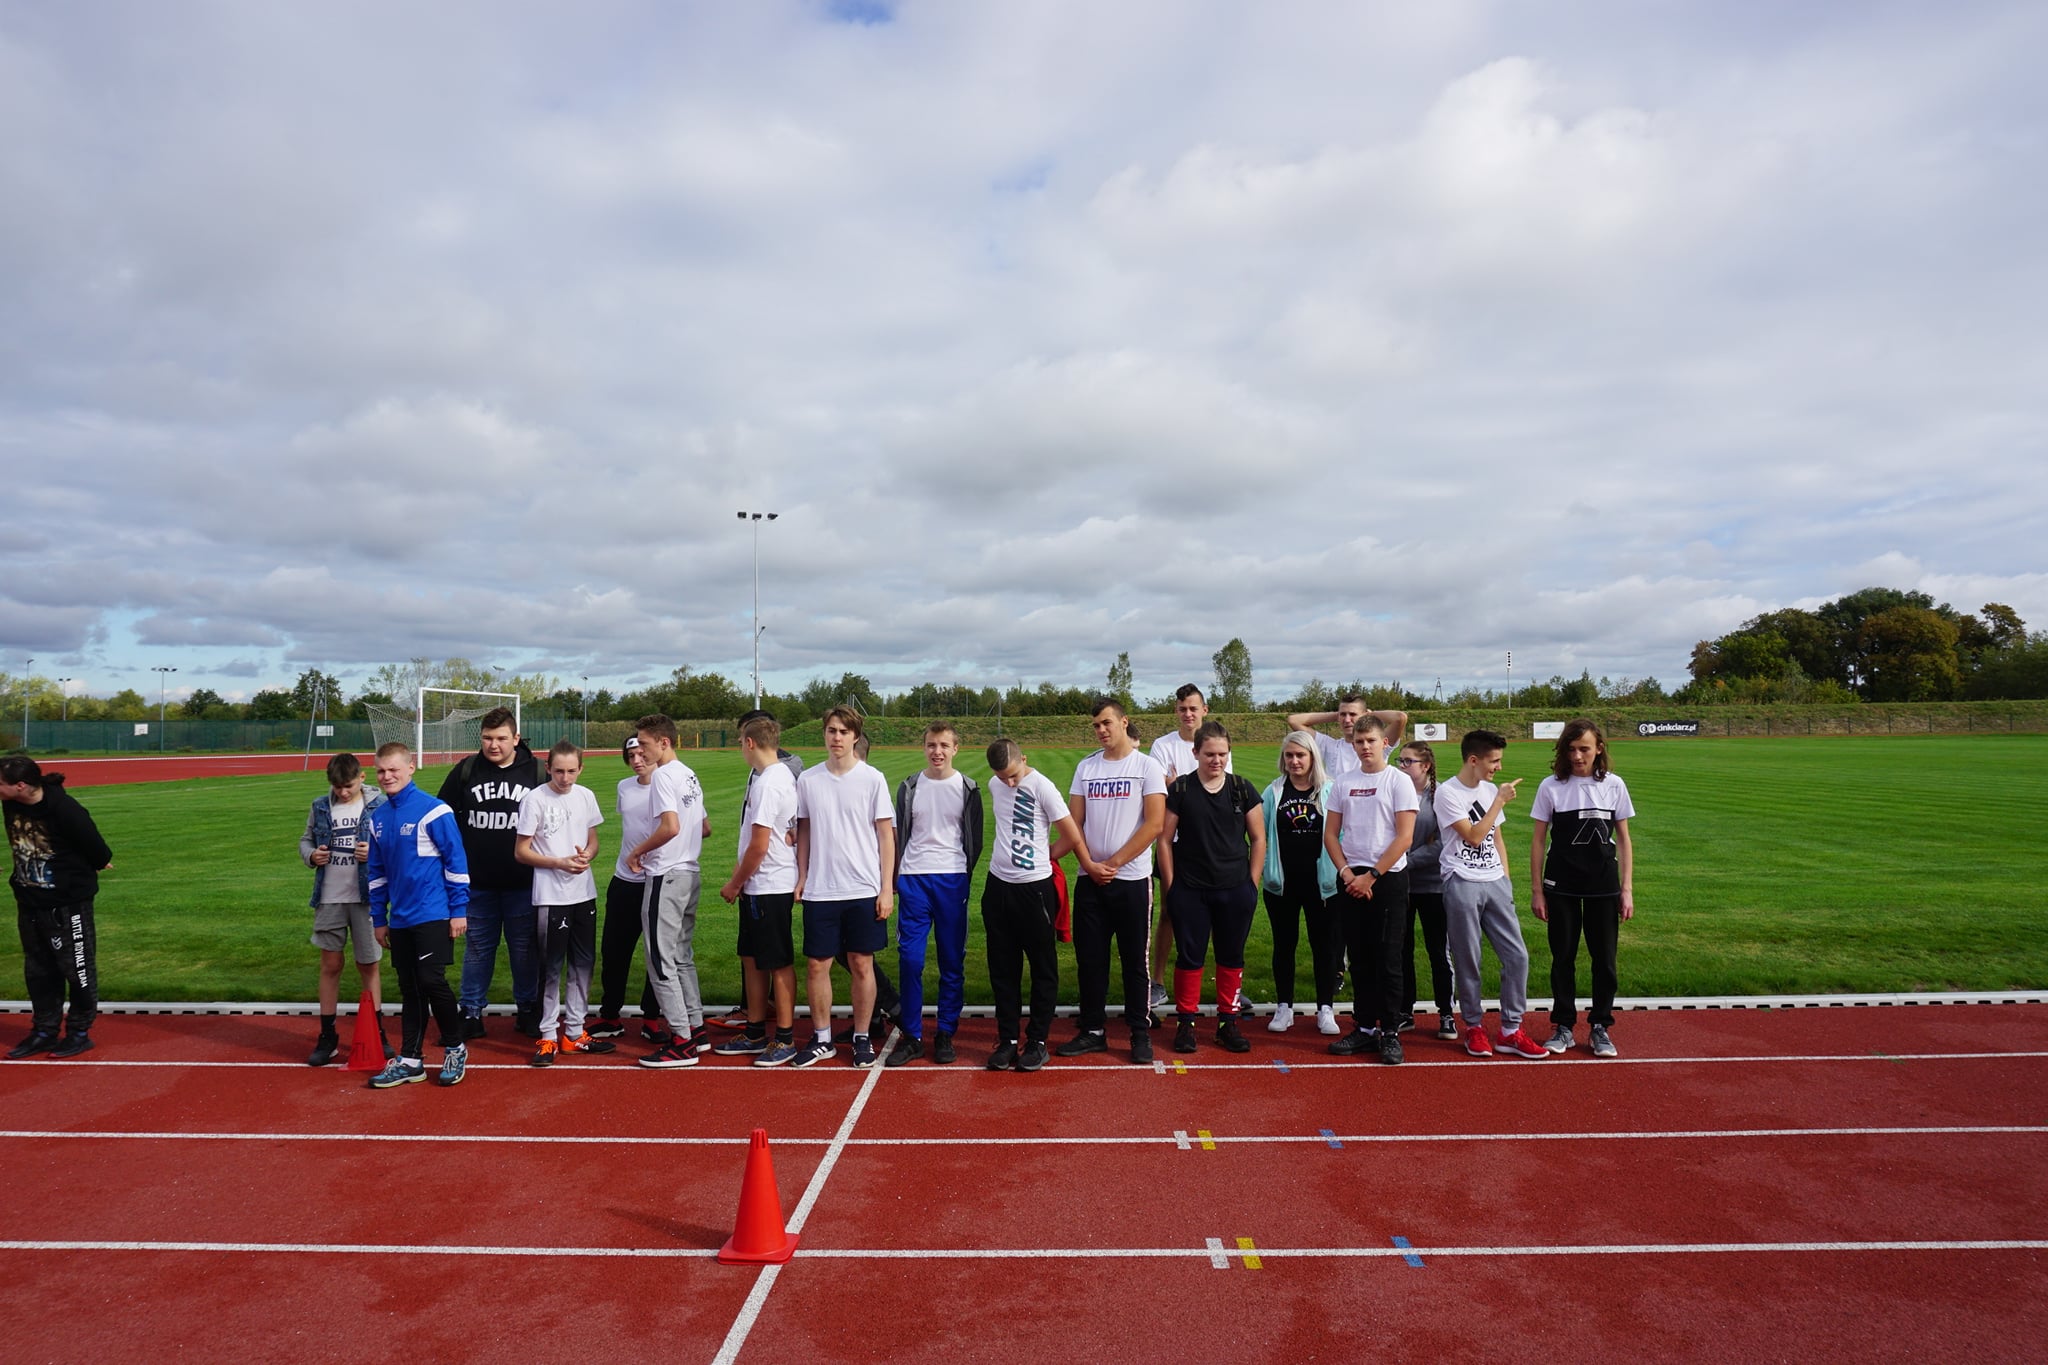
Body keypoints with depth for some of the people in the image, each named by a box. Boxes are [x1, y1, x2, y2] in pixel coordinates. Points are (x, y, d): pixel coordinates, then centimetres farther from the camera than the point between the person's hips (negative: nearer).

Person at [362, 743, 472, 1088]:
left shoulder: (433, 810, -11)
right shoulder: (376, 819, 9)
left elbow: (456, 861, -10)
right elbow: (377, 872, 17)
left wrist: (459, 910, -11)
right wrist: (379, 918, 15)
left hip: (432, 915, -6)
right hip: (399, 919, 6)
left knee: (432, 981, -6)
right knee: (410, 989, 12)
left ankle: (456, 1049, 12)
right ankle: (410, 1060, 20)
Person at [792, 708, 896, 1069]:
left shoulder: (873, 779, -3)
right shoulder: (807, 780, 4)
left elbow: (886, 835, -1)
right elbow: (804, 833, 13)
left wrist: (887, 888, -5)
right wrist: (801, 877, 7)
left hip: (864, 890, -2)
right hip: (819, 890, 2)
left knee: (862, 965, 5)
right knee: (817, 965, 6)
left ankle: (862, 1038, 20)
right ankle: (822, 1039, 22)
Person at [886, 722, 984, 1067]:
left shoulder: (967, 789, 5)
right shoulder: (910, 787, 8)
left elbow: (975, 840, 9)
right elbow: (898, 835, 10)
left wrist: (965, 876, 1)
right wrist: (894, 878, 3)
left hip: (952, 880, 0)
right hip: (913, 880, 1)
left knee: (952, 961, 3)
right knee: (909, 959, -3)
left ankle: (945, 1034, 14)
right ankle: (910, 1035, 8)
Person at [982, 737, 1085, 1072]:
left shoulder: (1042, 787, -14)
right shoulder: (994, 785, 6)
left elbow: (1073, 837, -11)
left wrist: (1044, 857, 3)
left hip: (1034, 887, -6)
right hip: (998, 885, 6)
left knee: (1043, 967, 6)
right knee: (1002, 968, 11)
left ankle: (1038, 1040, 16)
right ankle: (1008, 1038, 21)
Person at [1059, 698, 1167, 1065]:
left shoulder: (1148, 766, -3)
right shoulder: (1085, 767, 9)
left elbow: (1155, 824, -11)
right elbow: (1073, 822, 7)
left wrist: (1112, 863, -12)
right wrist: (1089, 865, -7)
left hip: (1132, 879, -4)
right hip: (1090, 879, 4)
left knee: (1134, 960, 4)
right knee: (1089, 959, 8)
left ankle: (1141, 1034, 16)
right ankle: (1092, 1031, 20)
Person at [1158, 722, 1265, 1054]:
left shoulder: (1243, 789, 2)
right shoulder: (1179, 789, -2)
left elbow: (1258, 839, 7)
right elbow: (1164, 839, 0)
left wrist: (1253, 884, 2)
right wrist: (1170, 886, -3)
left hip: (1236, 890, 2)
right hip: (1189, 890, -2)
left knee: (1231, 956, 10)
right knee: (1190, 956, 5)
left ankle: (1228, 1022, 22)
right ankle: (1187, 1022, 18)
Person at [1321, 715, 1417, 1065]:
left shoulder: (1399, 781, -3)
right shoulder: (1342, 784, 9)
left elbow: (1404, 838, -9)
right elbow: (1331, 834, 9)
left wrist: (1371, 876, -12)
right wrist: (1347, 874, -5)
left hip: (1388, 879, -4)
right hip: (1350, 880, 4)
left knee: (1388, 960, -1)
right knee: (1360, 959, 10)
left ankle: (1390, 1032, 8)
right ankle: (1364, 1027, 18)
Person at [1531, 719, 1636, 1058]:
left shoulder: (1614, 785, 0)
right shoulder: (1551, 787, -4)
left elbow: (1624, 839, 6)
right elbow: (1538, 840, 0)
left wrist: (1627, 889, 1)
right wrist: (1536, 890, -2)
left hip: (1604, 885, 1)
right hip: (1561, 886, -1)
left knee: (1605, 958, 6)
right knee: (1563, 957, 7)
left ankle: (1600, 1027, 21)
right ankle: (1563, 1026, 20)